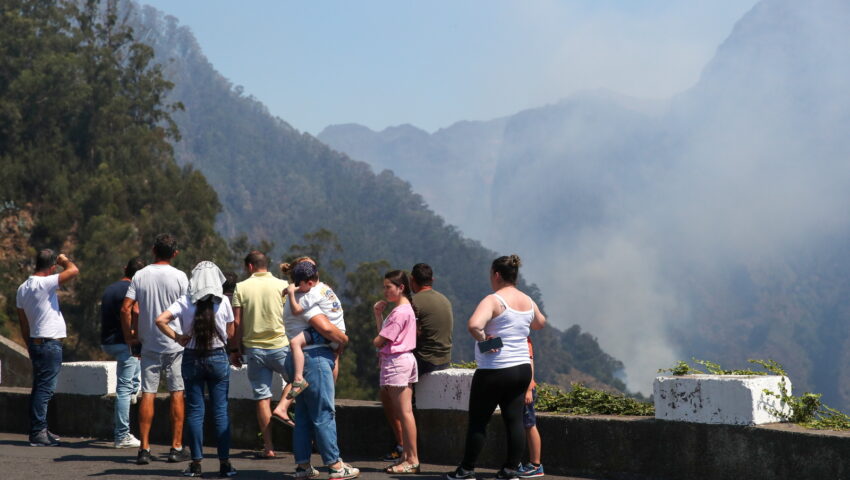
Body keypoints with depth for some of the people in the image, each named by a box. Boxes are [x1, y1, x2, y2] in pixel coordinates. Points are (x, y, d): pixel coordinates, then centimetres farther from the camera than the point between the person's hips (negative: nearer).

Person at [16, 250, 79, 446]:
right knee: (45, 388, -8)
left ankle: (40, 430, 20)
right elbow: (74, 270, -23)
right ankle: (38, 433, -9)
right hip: (50, 343, -9)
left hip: (36, 342, 9)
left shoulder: (23, 288, 12)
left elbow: (23, 324, 16)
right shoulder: (44, 284, -15)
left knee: (40, 387, 14)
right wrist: (64, 260, -2)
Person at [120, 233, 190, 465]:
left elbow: (125, 309, -5)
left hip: (149, 344, 2)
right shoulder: (179, 277, -7)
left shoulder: (140, 276, -1)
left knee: (147, 394, 4)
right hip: (175, 343, -2)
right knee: (177, 393, 5)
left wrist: (129, 334, 8)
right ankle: (176, 448, 6)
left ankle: (144, 448, 2)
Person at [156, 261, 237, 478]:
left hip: (192, 359, 0)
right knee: (220, 411, 3)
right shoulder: (223, 302, -4)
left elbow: (160, 320, -15)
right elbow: (230, 333, 3)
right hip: (218, 357, 0)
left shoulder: (185, 302, -4)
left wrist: (177, 337, -4)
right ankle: (224, 463, 3)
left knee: (194, 411, 6)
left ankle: (196, 463, 6)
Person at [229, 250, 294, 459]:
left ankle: (268, 447, 4)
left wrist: (235, 350, 7)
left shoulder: (241, 288, 1)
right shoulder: (282, 285, -1)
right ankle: (282, 408, 2)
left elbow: (236, 323, -1)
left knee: (262, 398, 5)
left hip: (253, 348, 2)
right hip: (279, 346, -1)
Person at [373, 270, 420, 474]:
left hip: (396, 362, -11)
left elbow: (379, 341, -15)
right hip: (404, 360, 11)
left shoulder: (400, 312, -16)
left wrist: (375, 341, 7)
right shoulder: (405, 309, 17)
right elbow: (383, 334, 16)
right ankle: (406, 456, 14)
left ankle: (413, 460, -6)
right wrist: (378, 314, 10)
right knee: (402, 412, 11)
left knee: (404, 412, -8)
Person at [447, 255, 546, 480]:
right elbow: (540, 323, 29)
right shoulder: (528, 301, 8)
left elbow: (473, 325, -32)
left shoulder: (494, 300, -15)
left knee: (478, 421, 4)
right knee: (515, 421, 7)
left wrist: (483, 340, -16)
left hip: (494, 371, -7)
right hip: (522, 368, 7)